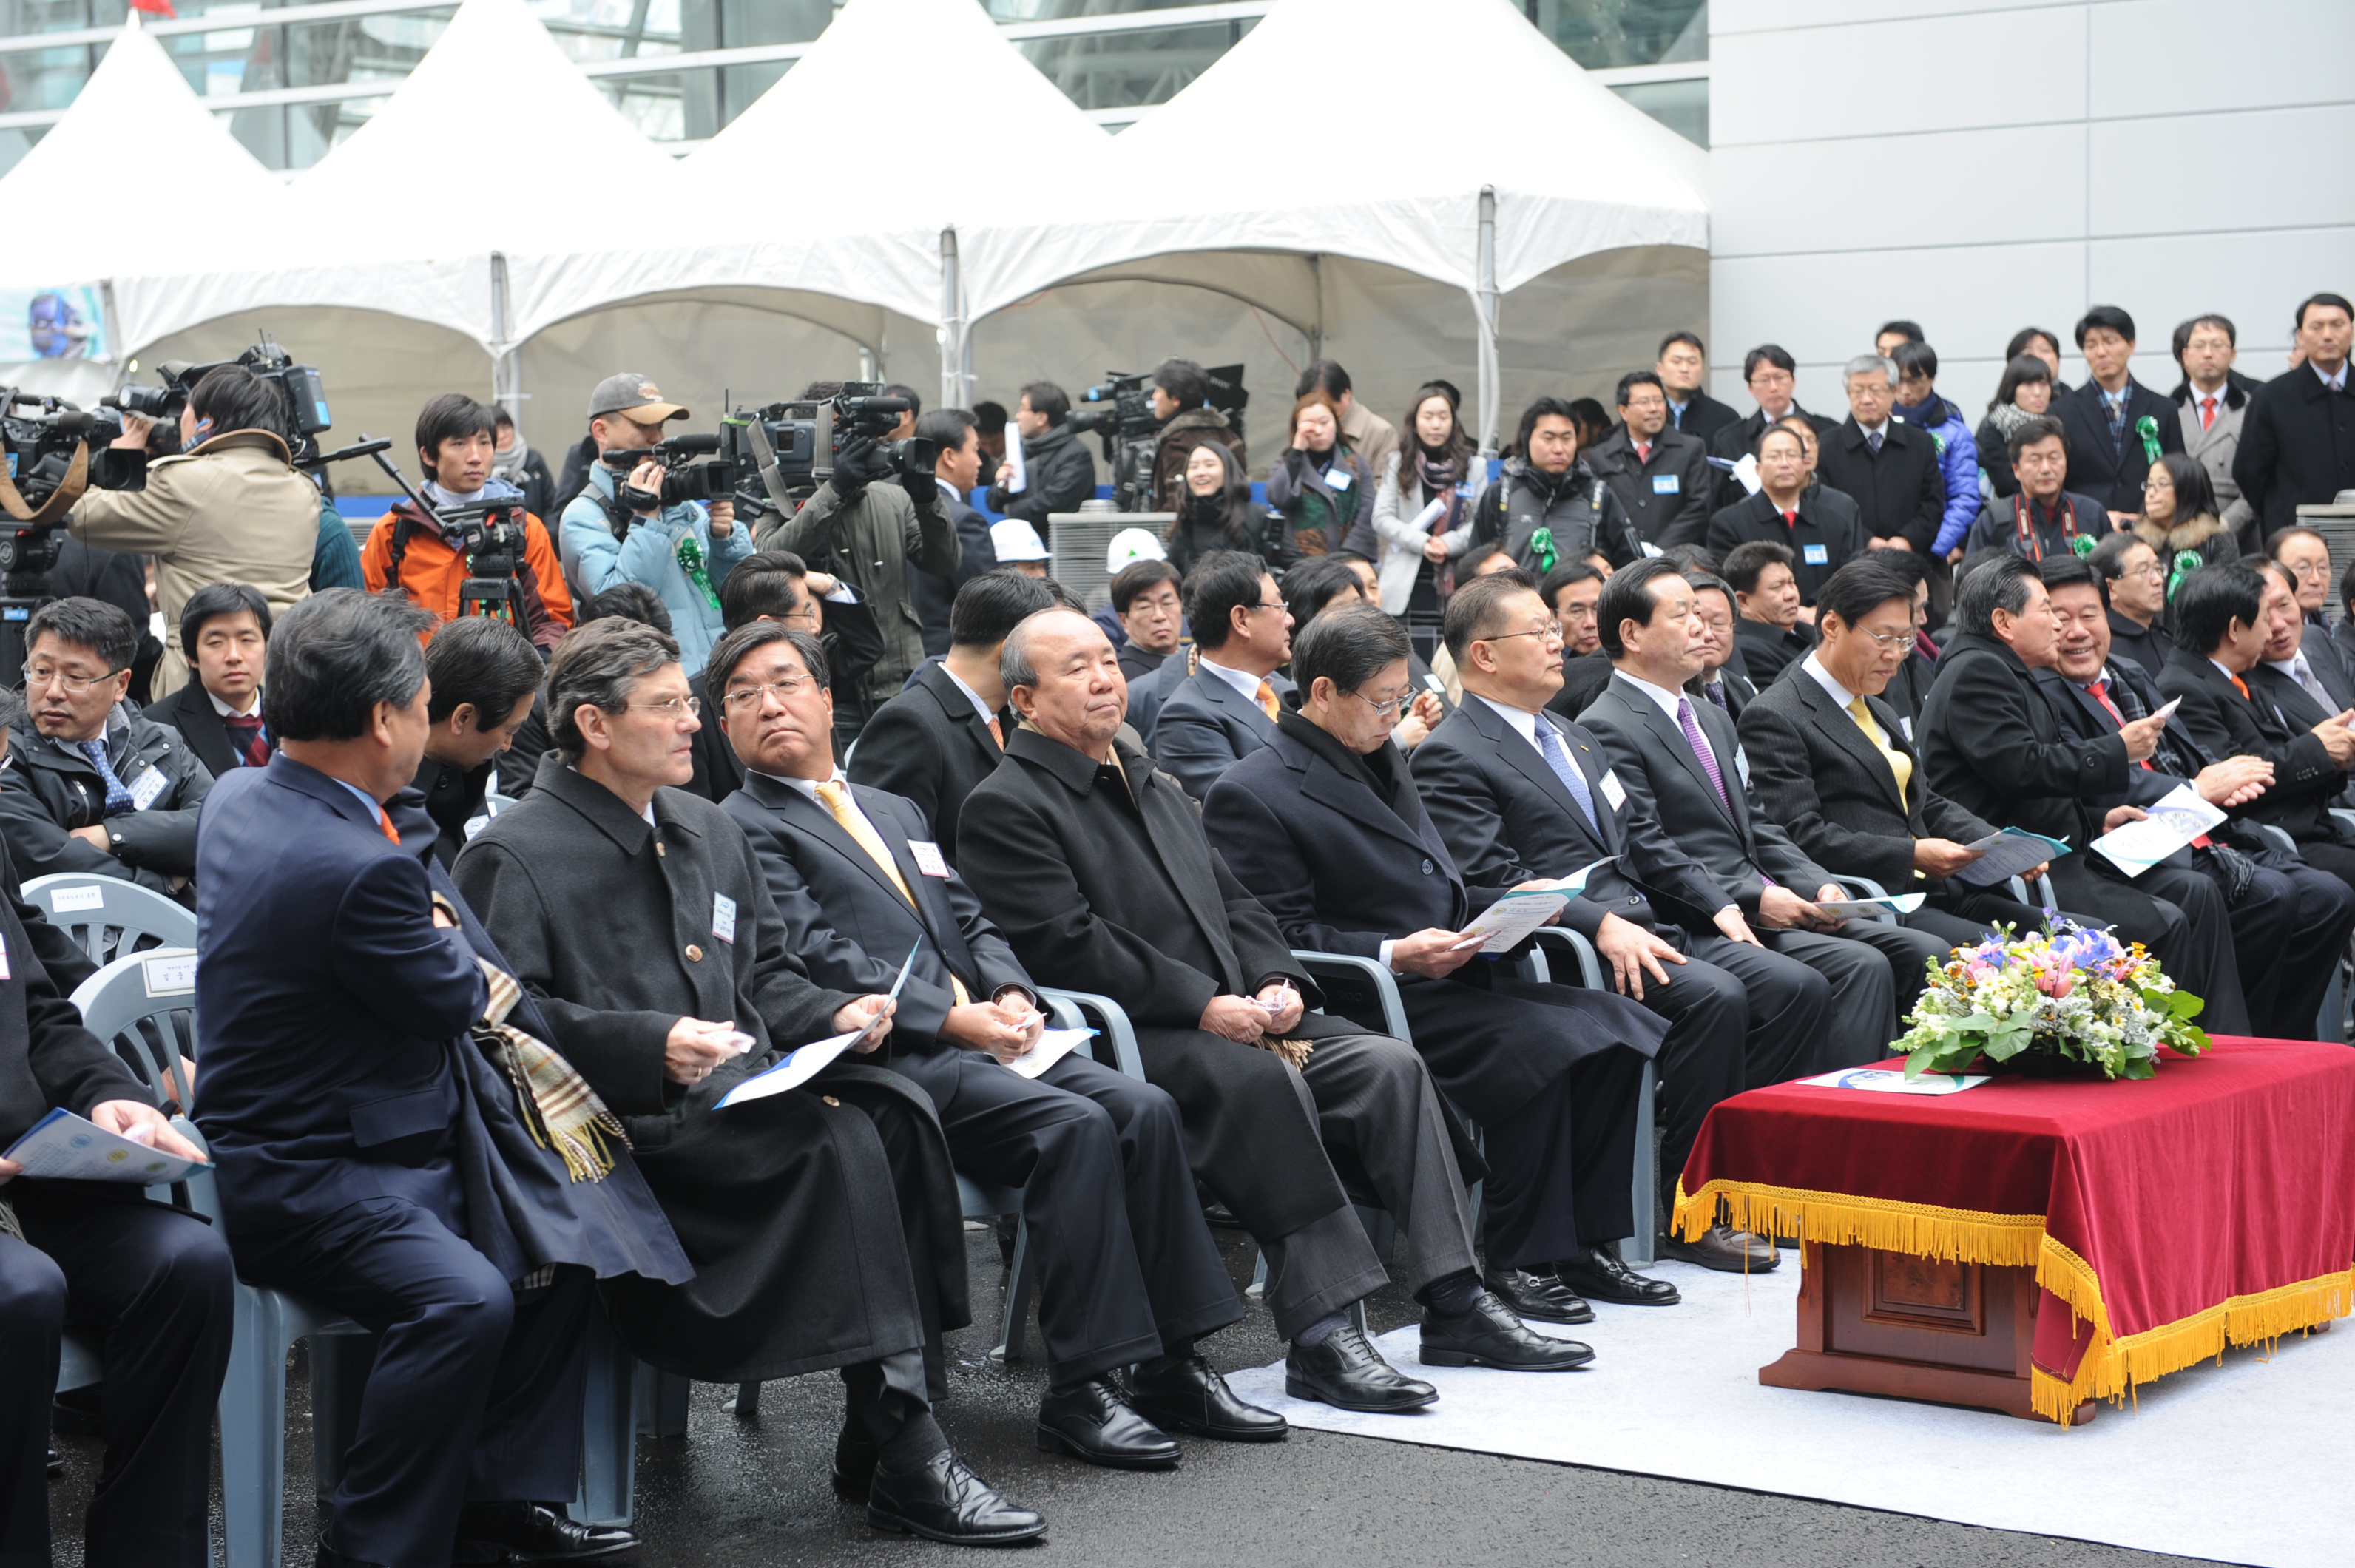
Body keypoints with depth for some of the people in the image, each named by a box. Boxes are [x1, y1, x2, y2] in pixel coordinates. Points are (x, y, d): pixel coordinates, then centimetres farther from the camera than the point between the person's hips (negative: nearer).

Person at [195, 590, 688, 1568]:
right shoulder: (358, 866, -27)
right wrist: (450, 937, 10)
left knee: (563, 1247, 9)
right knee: (464, 1299, -31)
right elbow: (453, 995, -10)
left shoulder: (241, 796, 5)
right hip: (299, 1176, -11)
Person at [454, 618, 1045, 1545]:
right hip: (631, 1124, -7)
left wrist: (833, 1014, 7)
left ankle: (880, 1449, -23)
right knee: (840, 1143, -30)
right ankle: (904, 1463, -28)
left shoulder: (712, 834, 24)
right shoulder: (514, 857, 0)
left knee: (897, 1111, -23)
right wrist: (652, 1044, -22)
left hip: (751, 1092, 7)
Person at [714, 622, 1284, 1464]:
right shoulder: (743, 829, 3)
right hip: (892, 1062, -7)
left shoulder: (896, 812, 29)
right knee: (1075, 1126, -28)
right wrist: (951, 1017, -16)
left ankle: (1172, 1367, -11)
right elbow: (815, 959, -9)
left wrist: (1011, 994, -1)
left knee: (1144, 1109, -15)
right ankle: (1079, 1390, -24)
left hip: (983, 1037, 7)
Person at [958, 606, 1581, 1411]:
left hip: (1233, 1015, 8)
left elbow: (1234, 903, 22)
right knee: (1264, 1080, -34)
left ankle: (1454, 1300, -14)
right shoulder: (1006, 806, -3)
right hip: (1128, 1038, -8)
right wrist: (1203, 1005, -18)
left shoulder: (1157, 787, 25)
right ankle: (1320, 1334, -36)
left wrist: (1278, 982, 0)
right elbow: (1064, 945, -14)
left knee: (1388, 1063, -11)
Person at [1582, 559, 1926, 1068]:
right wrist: (1754, 900, -19)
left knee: (1919, 951, -5)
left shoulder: (1713, 720, 23)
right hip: (1708, 924, -9)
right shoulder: (1608, 729, -9)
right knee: (1860, 965, -25)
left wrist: (1818, 885, 2)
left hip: (1767, 899, 9)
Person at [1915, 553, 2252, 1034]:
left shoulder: (2010, 674, 22)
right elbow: (2022, 768, -22)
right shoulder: (1976, 671, -11)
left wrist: (2098, 819, 9)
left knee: (2197, 893, 2)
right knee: (2162, 923, -21)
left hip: (2062, 853, 11)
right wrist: (2117, 751, -12)